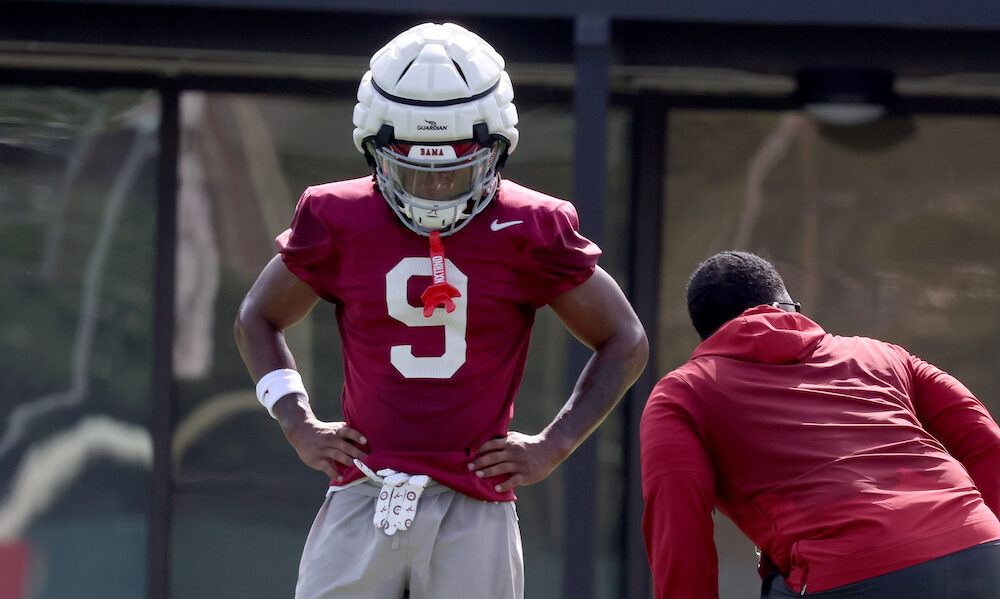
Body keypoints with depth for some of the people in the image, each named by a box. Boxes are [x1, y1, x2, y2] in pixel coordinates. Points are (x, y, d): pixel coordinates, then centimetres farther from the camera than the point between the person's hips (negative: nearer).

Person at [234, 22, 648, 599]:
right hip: (364, 504, 1)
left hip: (475, 511, -1)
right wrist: (300, 426, 9)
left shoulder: (528, 232, -1)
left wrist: (553, 446, 3)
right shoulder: (340, 222, 3)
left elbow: (625, 342, 10)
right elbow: (259, 320, 20)